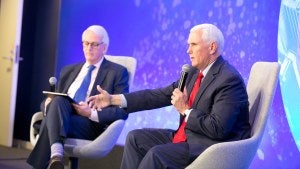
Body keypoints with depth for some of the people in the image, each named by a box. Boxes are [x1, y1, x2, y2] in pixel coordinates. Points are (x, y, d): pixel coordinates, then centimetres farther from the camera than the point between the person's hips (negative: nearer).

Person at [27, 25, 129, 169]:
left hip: (92, 124, -4)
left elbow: (123, 110, 0)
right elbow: (56, 98, 26)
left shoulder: (117, 72, 11)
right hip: (61, 116, 4)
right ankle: (56, 154, -52)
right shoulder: (68, 71, 28)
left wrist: (92, 113, -15)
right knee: (57, 101, -34)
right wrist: (48, 103, 0)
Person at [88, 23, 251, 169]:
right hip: (187, 137, 10)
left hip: (213, 146, -10)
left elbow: (218, 129, -26)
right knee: (135, 138, 4)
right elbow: (161, 95, 8)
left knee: (157, 154, -26)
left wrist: (185, 110, -15)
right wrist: (114, 99, 3)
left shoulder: (229, 80, -19)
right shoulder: (195, 72, 9)